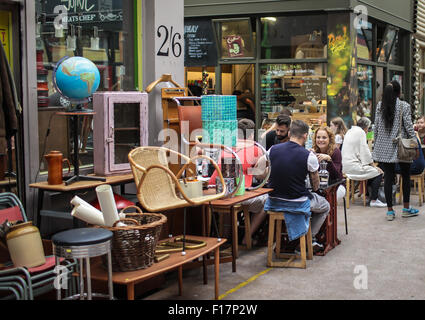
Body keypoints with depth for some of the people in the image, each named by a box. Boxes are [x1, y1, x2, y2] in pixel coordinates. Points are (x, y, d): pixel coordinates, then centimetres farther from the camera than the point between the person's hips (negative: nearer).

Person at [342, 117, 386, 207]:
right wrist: (373, 165, -4)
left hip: (346, 166, 10)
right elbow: (364, 151, -12)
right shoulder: (360, 132, -8)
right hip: (353, 167, -10)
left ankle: (370, 195, 24)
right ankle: (374, 200, -10)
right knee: (378, 173, -8)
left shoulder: (349, 131, 20)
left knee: (372, 170, 22)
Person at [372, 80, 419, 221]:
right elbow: (408, 126, -9)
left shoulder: (380, 105, 2)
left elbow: (376, 126, 4)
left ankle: (390, 211, 7)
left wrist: (376, 143, 13)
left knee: (388, 178, 5)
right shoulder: (404, 106, -7)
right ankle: (406, 208, 19)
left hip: (384, 147, 3)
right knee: (406, 176, 13)